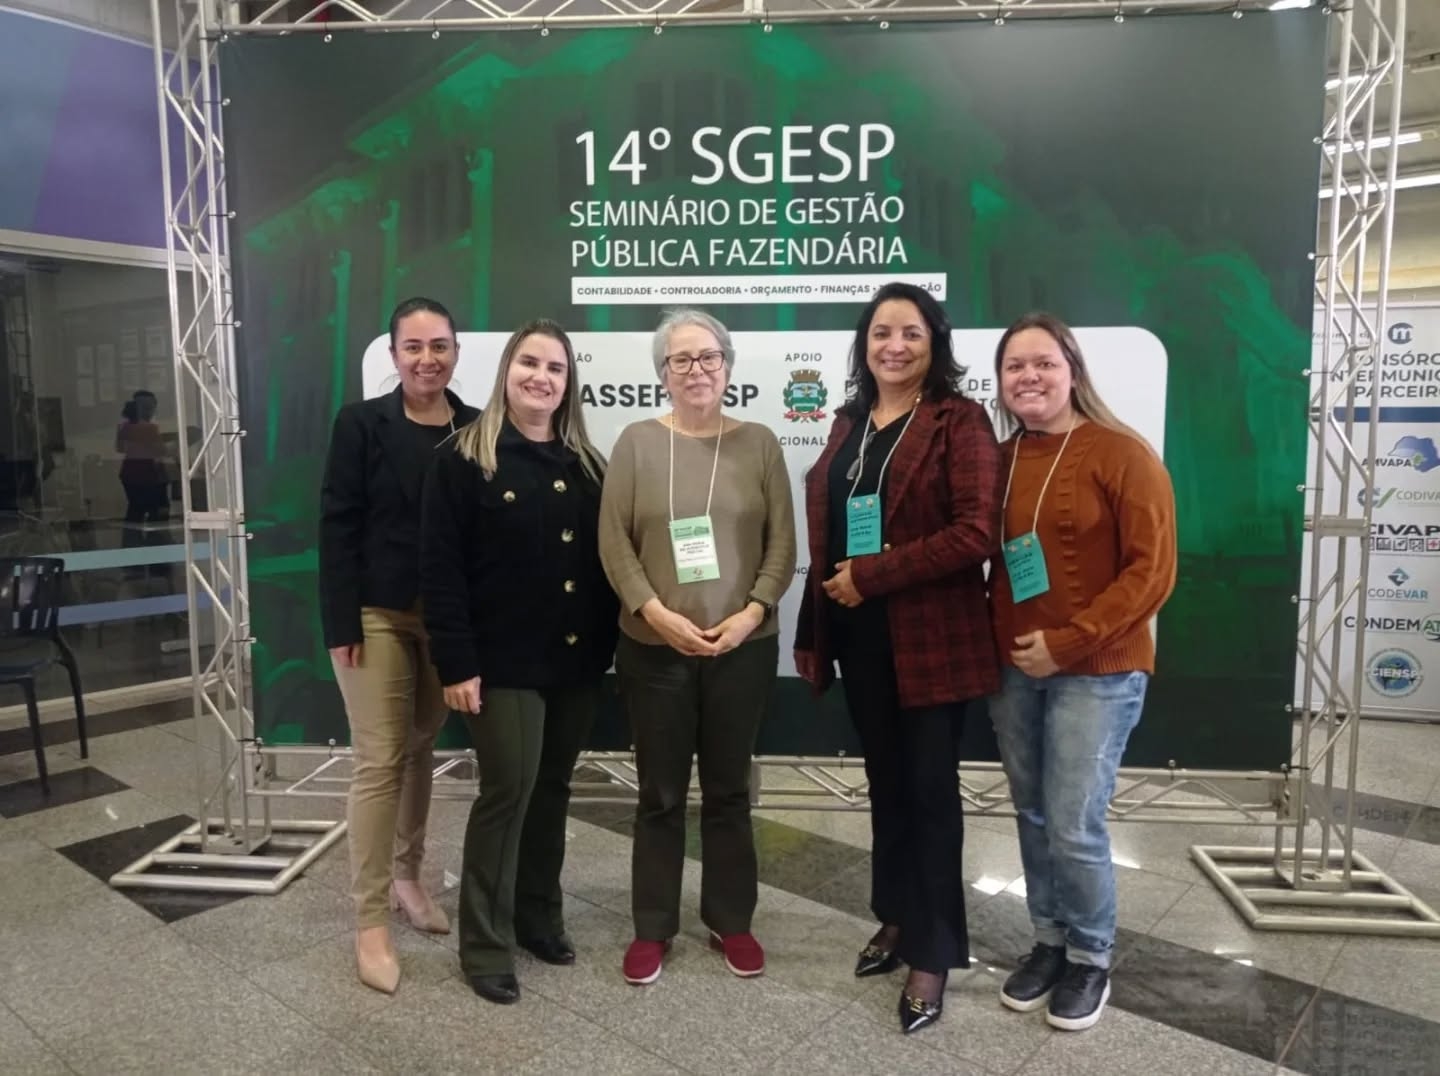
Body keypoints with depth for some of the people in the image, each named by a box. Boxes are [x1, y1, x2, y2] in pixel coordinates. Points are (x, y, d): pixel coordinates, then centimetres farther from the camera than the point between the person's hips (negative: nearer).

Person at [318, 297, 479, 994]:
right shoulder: (361, 424, -3)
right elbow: (337, 527, -7)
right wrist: (343, 623, -13)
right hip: (378, 616, -3)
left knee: (421, 751, 15)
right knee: (379, 762, -1)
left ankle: (407, 877, 33)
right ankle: (370, 922, 10)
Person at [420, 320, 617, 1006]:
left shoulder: (584, 461, 11)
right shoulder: (464, 458, -6)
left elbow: (604, 557, 11)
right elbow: (440, 568, -10)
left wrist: (608, 643, 6)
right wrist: (455, 663, -16)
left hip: (578, 659, 5)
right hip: (502, 661, -5)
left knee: (552, 788, 14)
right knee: (507, 790, -2)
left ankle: (539, 915, 31)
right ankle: (485, 944, 15)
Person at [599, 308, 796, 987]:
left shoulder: (758, 444, 2)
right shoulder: (637, 443, 0)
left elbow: (782, 545, 1)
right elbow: (614, 543, -4)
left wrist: (751, 614, -12)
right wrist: (658, 614, -14)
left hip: (744, 648, 1)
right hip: (654, 650, 0)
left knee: (728, 789, 14)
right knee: (661, 793, 11)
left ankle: (731, 921, 32)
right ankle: (652, 928, 28)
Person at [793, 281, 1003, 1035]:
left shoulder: (959, 421, -8)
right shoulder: (849, 422, 12)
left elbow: (977, 533, -18)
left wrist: (871, 575, -18)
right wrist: (816, 624, 8)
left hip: (931, 637, -6)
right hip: (859, 634, 6)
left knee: (929, 789, 5)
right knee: (885, 782, 17)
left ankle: (933, 954, 20)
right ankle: (896, 919, 35)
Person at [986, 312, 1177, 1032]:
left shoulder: (1122, 455, -9)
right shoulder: (998, 460, 5)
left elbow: (1152, 572, -13)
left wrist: (1068, 643, -16)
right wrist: (992, 647, -2)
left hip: (1097, 670, -4)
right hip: (1011, 669, 5)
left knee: (1074, 826, -1)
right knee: (1032, 817, 13)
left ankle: (1090, 958, 23)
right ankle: (1049, 941, 32)